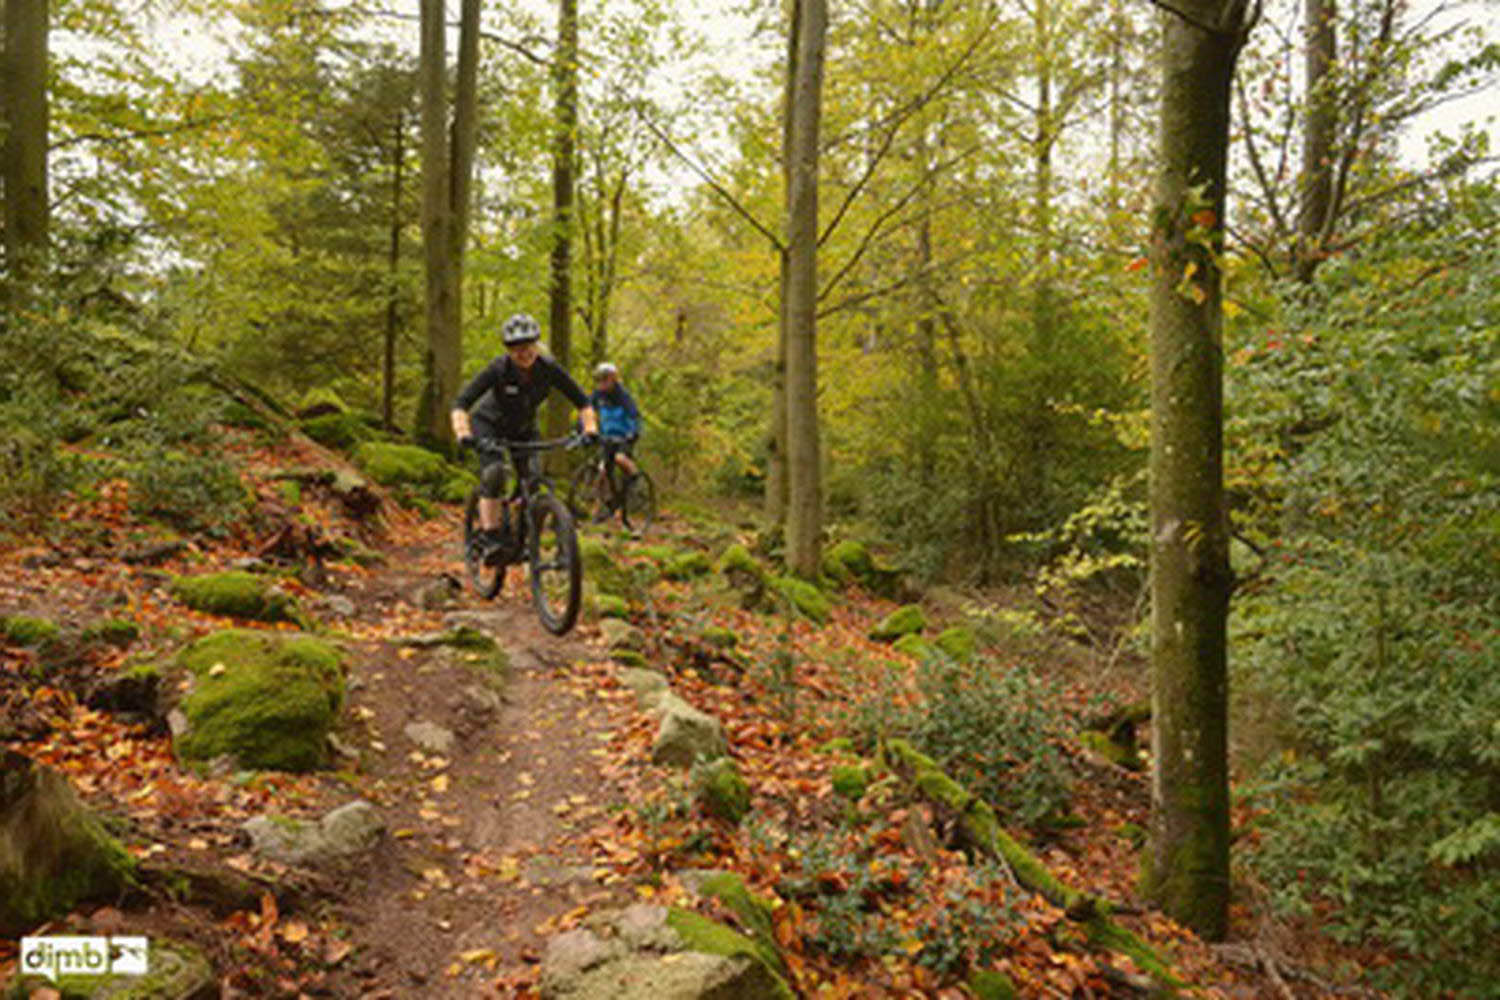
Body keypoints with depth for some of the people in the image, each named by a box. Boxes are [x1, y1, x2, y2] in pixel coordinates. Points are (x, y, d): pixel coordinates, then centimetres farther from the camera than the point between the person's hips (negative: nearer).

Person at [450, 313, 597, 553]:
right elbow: (461, 403, -34)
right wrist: (463, 435, -50)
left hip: (524, 429, 3)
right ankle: (489, 535, -18)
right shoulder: (499, 369, -30)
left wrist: (590, 429, -34)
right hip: (488, 424, -3)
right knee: (494, 473, -26)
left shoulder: (549, 369, -23)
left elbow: (582, 401, -17)